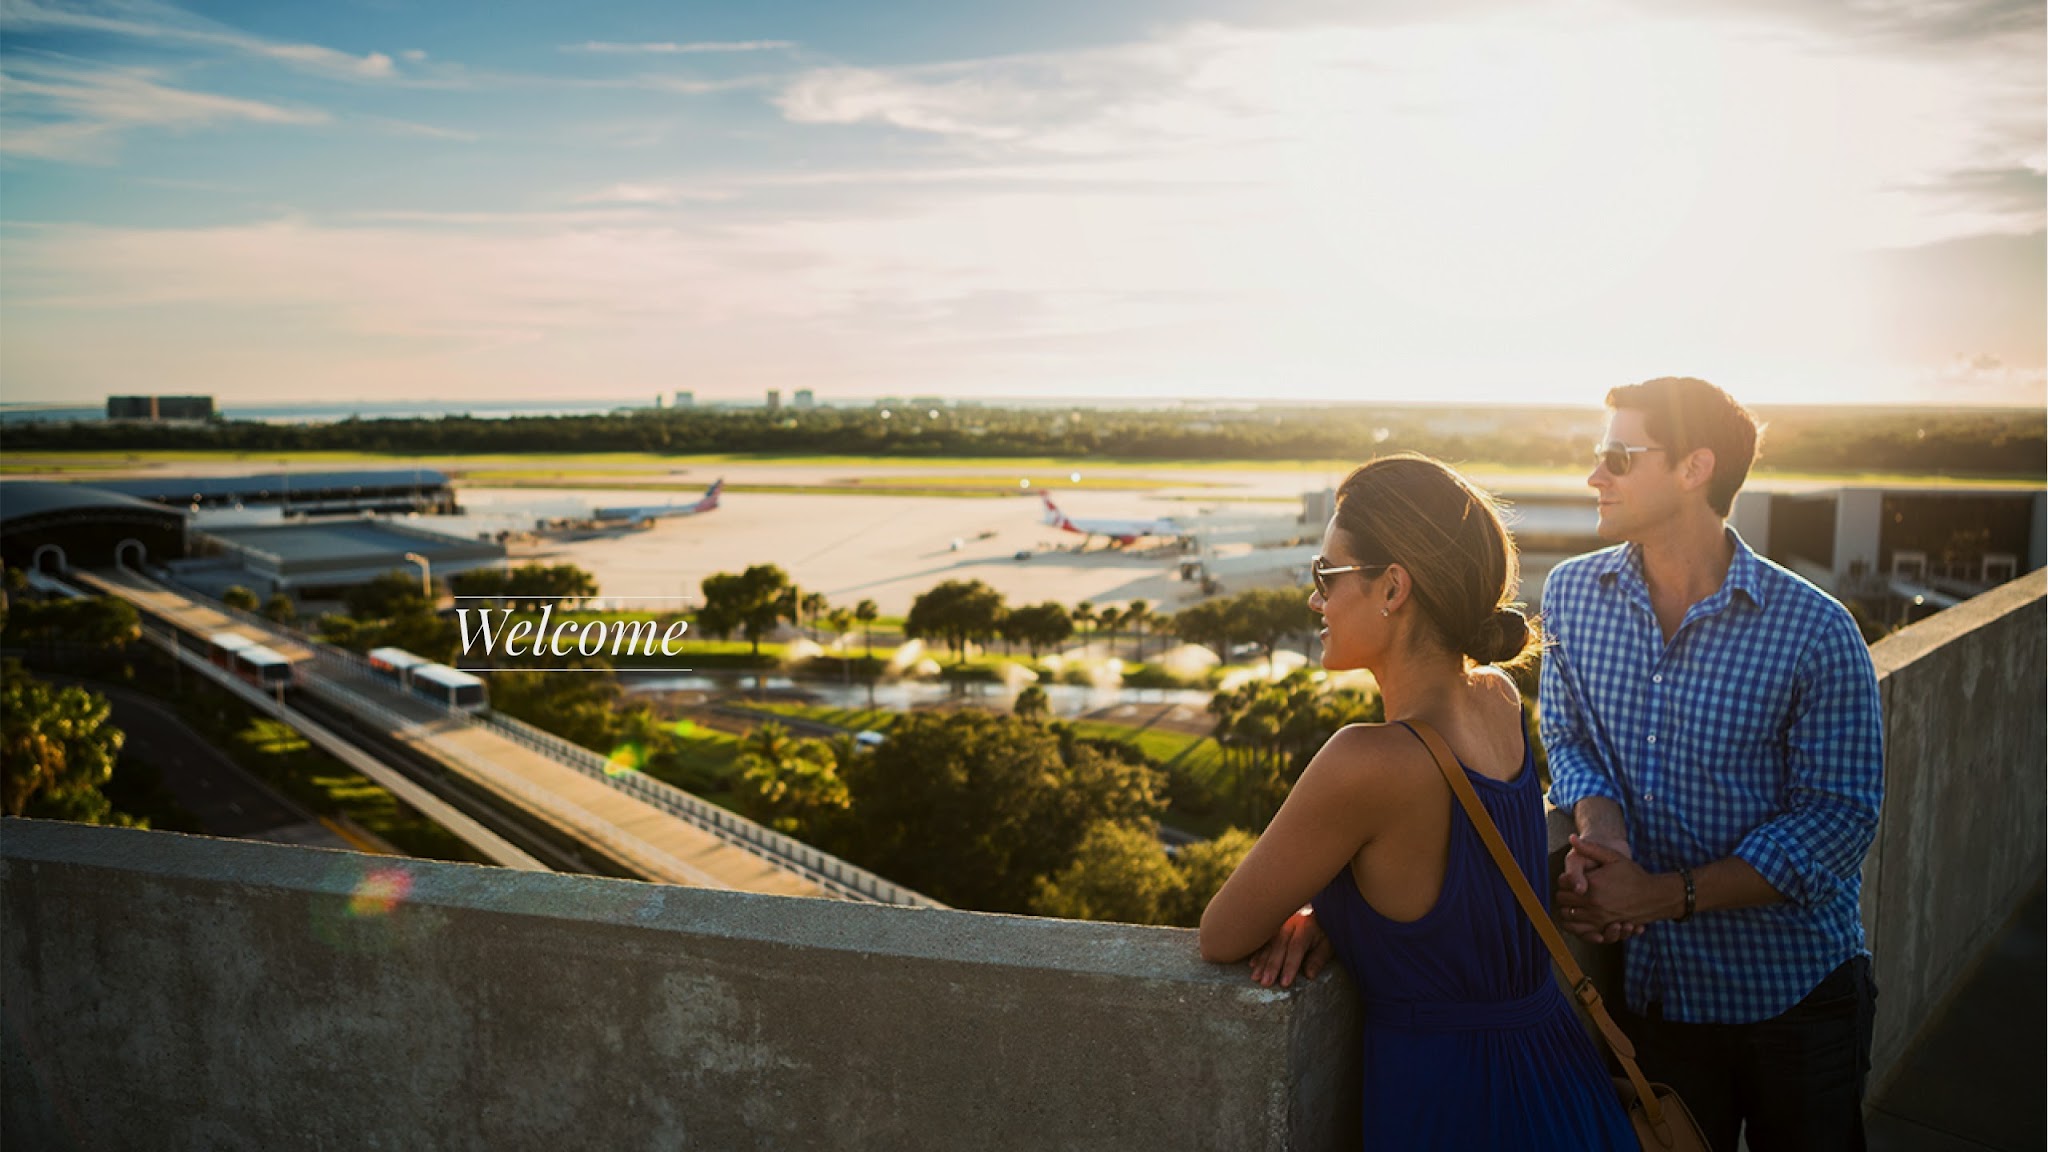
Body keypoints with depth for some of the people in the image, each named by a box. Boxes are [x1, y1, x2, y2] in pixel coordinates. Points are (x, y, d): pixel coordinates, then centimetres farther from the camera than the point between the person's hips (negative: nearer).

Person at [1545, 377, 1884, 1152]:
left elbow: (1838, 817, -16)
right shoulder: (1571, 594, -3)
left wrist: (1662, 894, -23)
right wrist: (1601, 829, -20)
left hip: (1798, 998, -3)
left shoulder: (1815, 632, -16)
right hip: (1653, 989, 3)